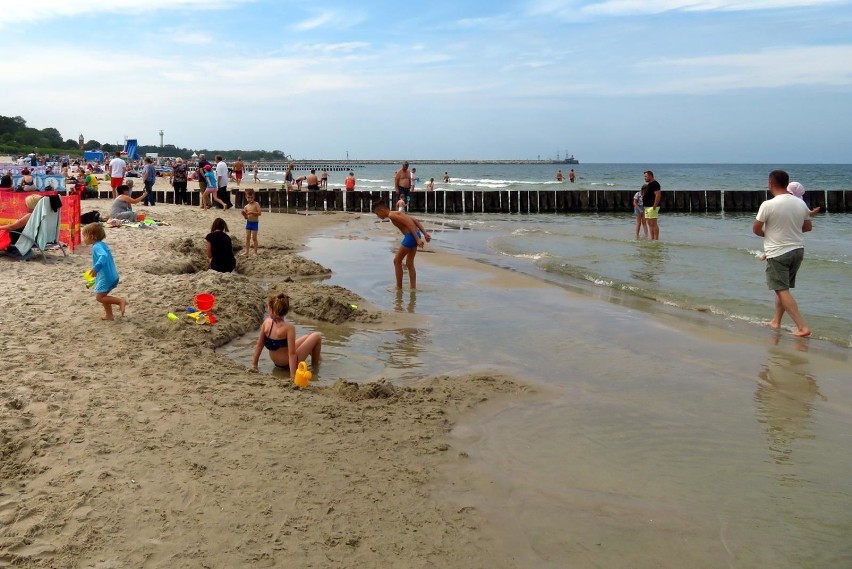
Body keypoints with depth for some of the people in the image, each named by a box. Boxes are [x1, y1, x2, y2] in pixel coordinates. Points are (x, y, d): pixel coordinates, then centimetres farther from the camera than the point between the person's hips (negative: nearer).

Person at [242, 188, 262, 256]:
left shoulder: (256, 204, -7)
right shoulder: (246, 206, 5)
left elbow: (259, 213, -17)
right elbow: (246, 217, 8)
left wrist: (252, 212, -26)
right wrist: (244, 214, -12)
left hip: (254, 223, -5)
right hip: (248, 222, 5)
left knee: (254, 238, -2)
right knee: (247, 237, 7)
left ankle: (255, 252, 6)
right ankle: (247, 252, 14)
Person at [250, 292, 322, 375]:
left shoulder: (266, 322, -13)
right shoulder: (289, 328, -30)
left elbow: (259, 345, -5)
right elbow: (292, 354, -30)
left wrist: (254, 365, 3)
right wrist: (293, 375, -28)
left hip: (277, 362, 7)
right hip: (288, 363, -7)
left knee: (308, 338, 28)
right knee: (317, 336, 6)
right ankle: (315, 364, 24)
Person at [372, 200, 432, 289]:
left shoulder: (391, 215, -8)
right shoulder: (396, 213, 21)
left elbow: (409, 223, -19)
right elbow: (415, 221, 18)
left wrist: (417, 239, -23)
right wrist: (425, 234, 13)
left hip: (411, 236, -9)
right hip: (416, 235, 9)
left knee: (397, 261, 5)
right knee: (409, 264, 15)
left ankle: (399, 287, 11)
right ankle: (413, 288, 16)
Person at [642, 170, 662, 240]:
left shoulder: (655, 184, -13)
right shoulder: (648, 184, 19)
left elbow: (658, 195, -21)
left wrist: (654, 206, -24)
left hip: (652, 207, -10)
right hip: (647, 207, 11)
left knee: (653, 224, -9)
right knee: (649, 223, 11)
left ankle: (656, 239, -8)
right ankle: (652, 239, 15)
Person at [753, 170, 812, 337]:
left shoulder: (768, 205, -17)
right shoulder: (800, 203, 1)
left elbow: (756, 229, -9)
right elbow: (808, 227, 11)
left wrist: (767, 234, 11)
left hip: (777, 253, -6)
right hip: (798, 250, 7)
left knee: (782, 290, -2)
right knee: (783, 287, 20)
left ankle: (802, 327, -10)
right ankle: (776, 321, 29)